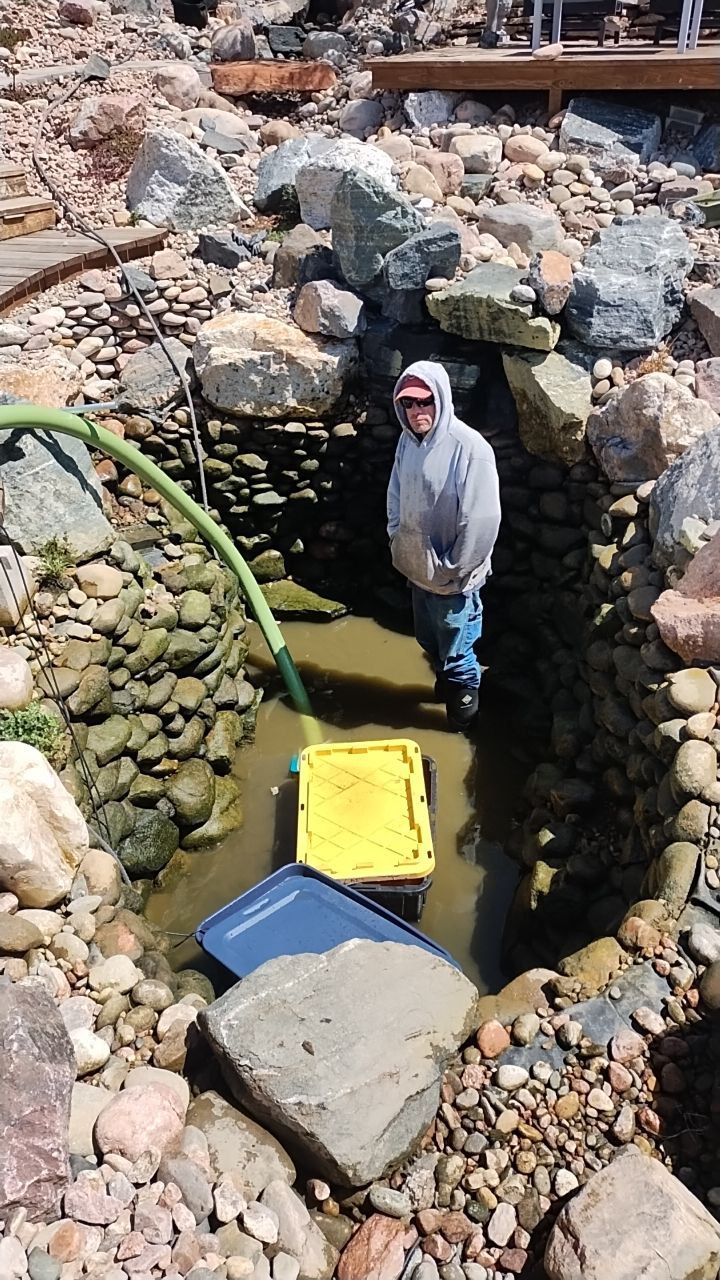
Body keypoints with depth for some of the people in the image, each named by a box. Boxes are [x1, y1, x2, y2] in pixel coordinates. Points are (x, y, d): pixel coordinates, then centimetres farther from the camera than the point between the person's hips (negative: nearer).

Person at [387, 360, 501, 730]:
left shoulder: (470, 448, -25)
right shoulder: (408, 440, -2)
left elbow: (482, 520, -24)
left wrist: (453, 570, -18)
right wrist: (396, 539, 5)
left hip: (452, 578, -7)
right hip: (418, 567, 7)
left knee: (456, 650, 10)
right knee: (429, 640, 26)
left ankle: (465, 700, 35)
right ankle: (445, 681, 52)